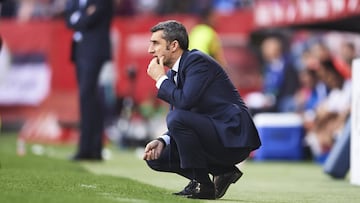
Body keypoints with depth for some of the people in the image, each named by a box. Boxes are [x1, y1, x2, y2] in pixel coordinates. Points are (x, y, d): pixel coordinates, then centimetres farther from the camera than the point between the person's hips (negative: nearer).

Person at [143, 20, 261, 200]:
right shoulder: (173, 73, 14)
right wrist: (162, 141, -5)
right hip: (213, 136, 10)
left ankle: (201, 184, -15)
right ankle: (222, 171, 8)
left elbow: (184, 102, -28)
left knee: (177, 118, -29)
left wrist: (160, 79, -12)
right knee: (155, 157, 6)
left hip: (233, 136, -10)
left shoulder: (197, 61, -14)